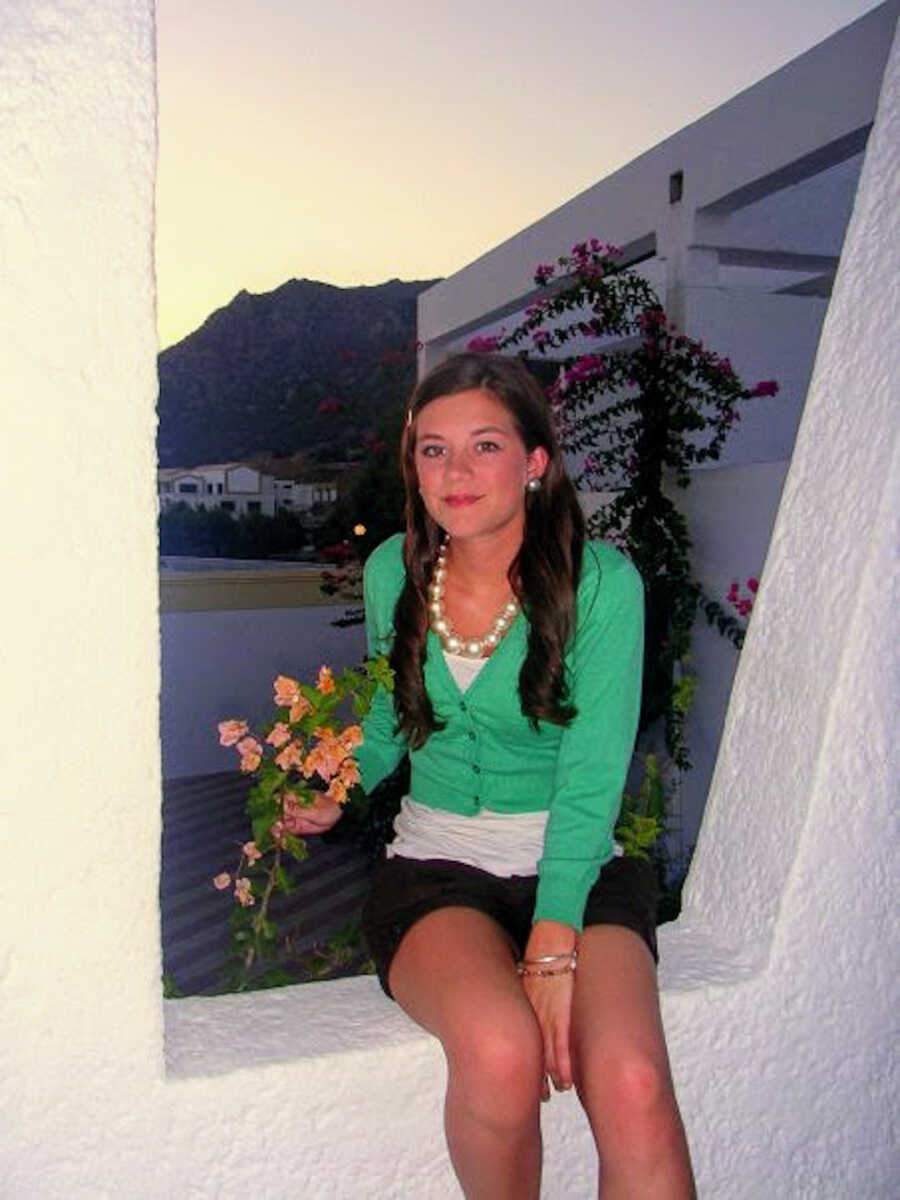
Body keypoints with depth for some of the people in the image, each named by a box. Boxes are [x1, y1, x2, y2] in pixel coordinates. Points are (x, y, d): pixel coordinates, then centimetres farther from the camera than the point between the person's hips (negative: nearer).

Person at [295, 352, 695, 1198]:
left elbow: (591, 780, -14)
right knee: (500, 1050, -30)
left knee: (632, 1086, -30)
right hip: (435, 868, 2)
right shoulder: (393, 571, 3)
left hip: (577, 869, -1)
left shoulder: (600, 581, -9)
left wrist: (552, 946, -22)